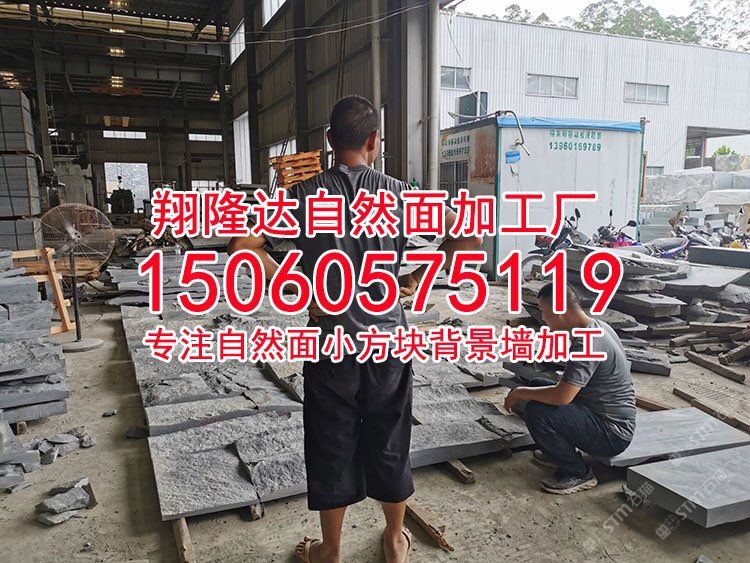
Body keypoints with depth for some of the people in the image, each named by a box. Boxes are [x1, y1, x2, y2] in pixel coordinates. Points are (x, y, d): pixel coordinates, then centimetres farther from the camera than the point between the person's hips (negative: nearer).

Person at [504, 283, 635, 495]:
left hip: (613, 435, -10)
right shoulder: (599, 327, 5)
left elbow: (562, 396, -32)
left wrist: (520, 392, -16)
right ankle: (558, 453, 20)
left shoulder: (587, 343, -26)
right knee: (538, 384, 11)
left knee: (536, 412, -25)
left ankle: (579, 473, -3)